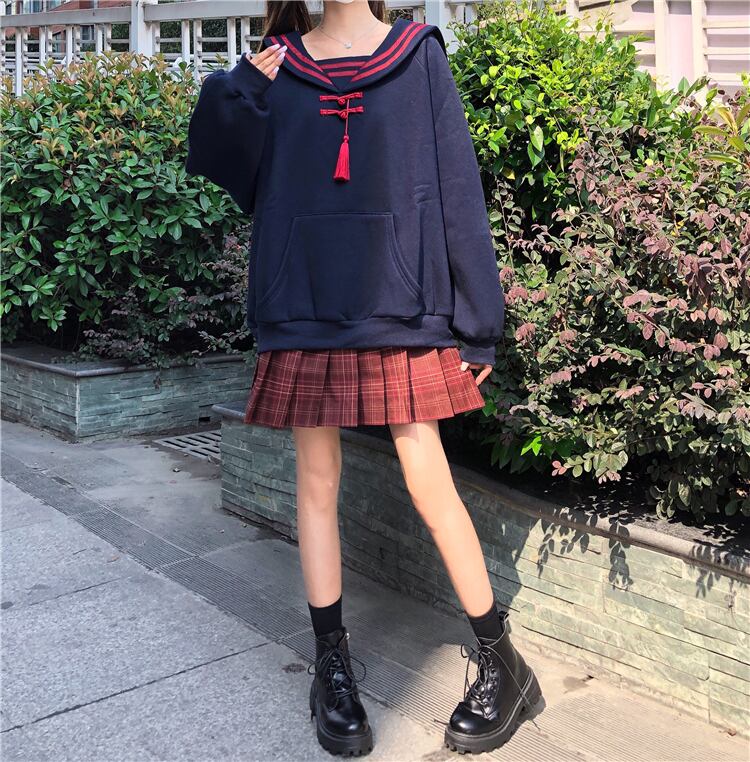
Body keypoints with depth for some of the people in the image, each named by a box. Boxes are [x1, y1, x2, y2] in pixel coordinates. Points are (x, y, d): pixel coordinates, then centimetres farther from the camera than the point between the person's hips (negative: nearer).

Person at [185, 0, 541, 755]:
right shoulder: (276, 68, 9)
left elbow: (456, 186, 0)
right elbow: (217, 158, 6)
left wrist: (475, 321, -4)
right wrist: (238, 90, -11)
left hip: (399, 304, -2)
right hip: (303, 307, 3)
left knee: (429, 483, -3)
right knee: (317, 482, 7)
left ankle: (501, 664, 14)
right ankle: (332, 665, 22)